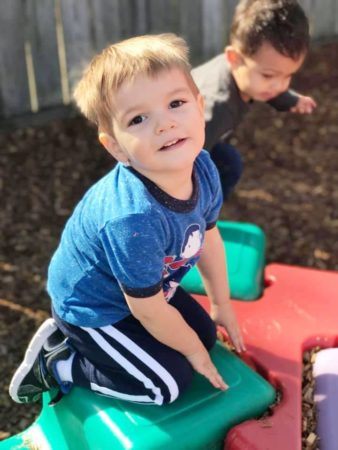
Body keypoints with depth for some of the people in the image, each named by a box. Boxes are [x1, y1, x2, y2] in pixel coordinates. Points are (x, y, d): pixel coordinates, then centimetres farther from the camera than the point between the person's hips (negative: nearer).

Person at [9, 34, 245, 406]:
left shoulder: (203, 168, -19)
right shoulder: (133, 219, -42)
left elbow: (208, 236, 1)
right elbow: (148, 309, -26)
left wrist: (222, 305, 13)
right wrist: (194, 351, -8)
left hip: (141, 285, 8)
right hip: (89, 306, -7)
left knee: (204, 332, 16)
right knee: (166, 384, -5)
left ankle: (79, 341, 22)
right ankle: (50, 365, 8)